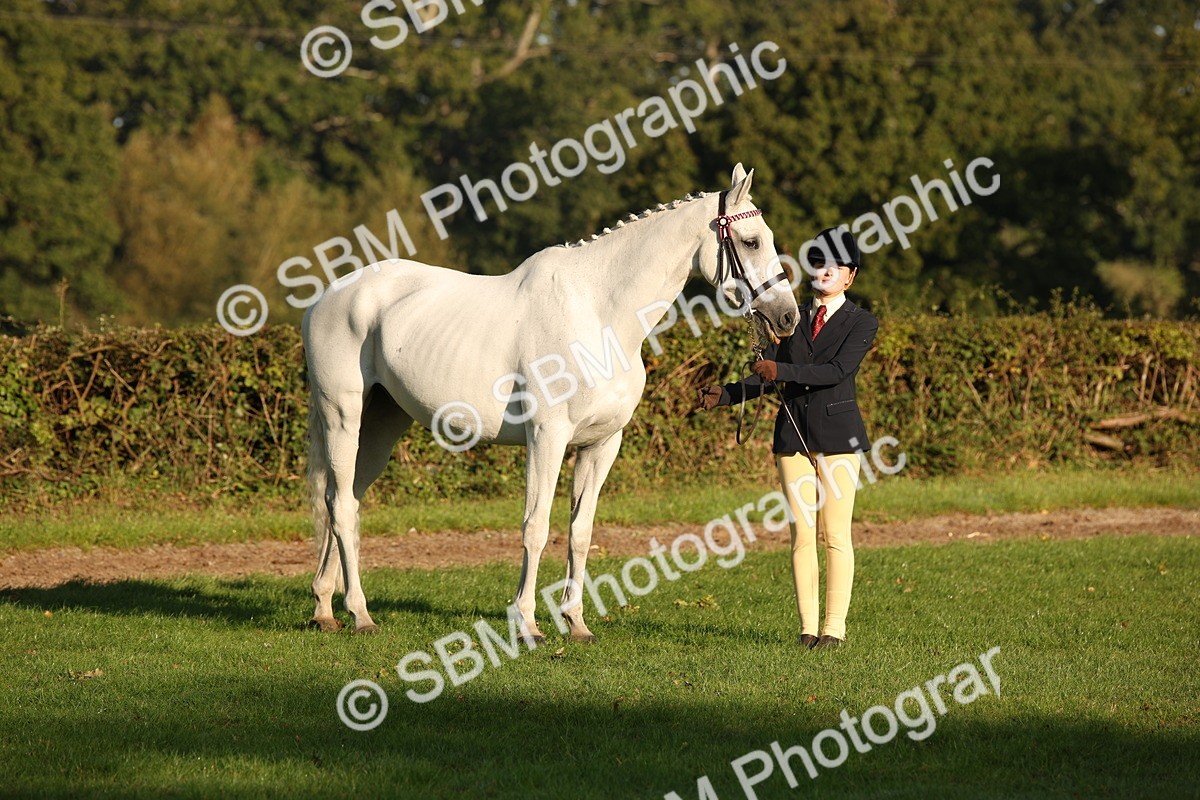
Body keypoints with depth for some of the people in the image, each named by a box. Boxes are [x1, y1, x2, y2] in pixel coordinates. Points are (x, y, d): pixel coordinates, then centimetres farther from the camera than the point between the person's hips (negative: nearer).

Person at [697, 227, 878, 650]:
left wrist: (783, 371, -23)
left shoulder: (861, 323, 1)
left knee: (836, 535, -3)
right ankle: (808, 626, 5)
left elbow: (838, 370, -15)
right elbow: (765, 377, 12)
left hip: (837, 433, -4)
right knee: (801, 533, 2)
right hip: (793, 433, 4)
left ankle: (834, 626, 0)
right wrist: (725, 394, -3)